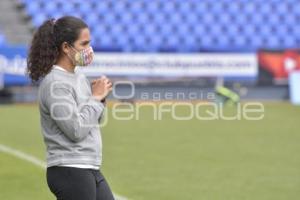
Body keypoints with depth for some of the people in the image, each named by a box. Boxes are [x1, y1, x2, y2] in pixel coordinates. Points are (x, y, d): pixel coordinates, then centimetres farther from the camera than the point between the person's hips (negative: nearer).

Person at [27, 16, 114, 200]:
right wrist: (96, 98, -10)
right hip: (70, 172, -9)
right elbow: (76, 130, -21)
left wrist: (100, 97, 2)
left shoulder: (78, 77, 11)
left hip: (91, 170, 9)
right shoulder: (55, 84, -16)